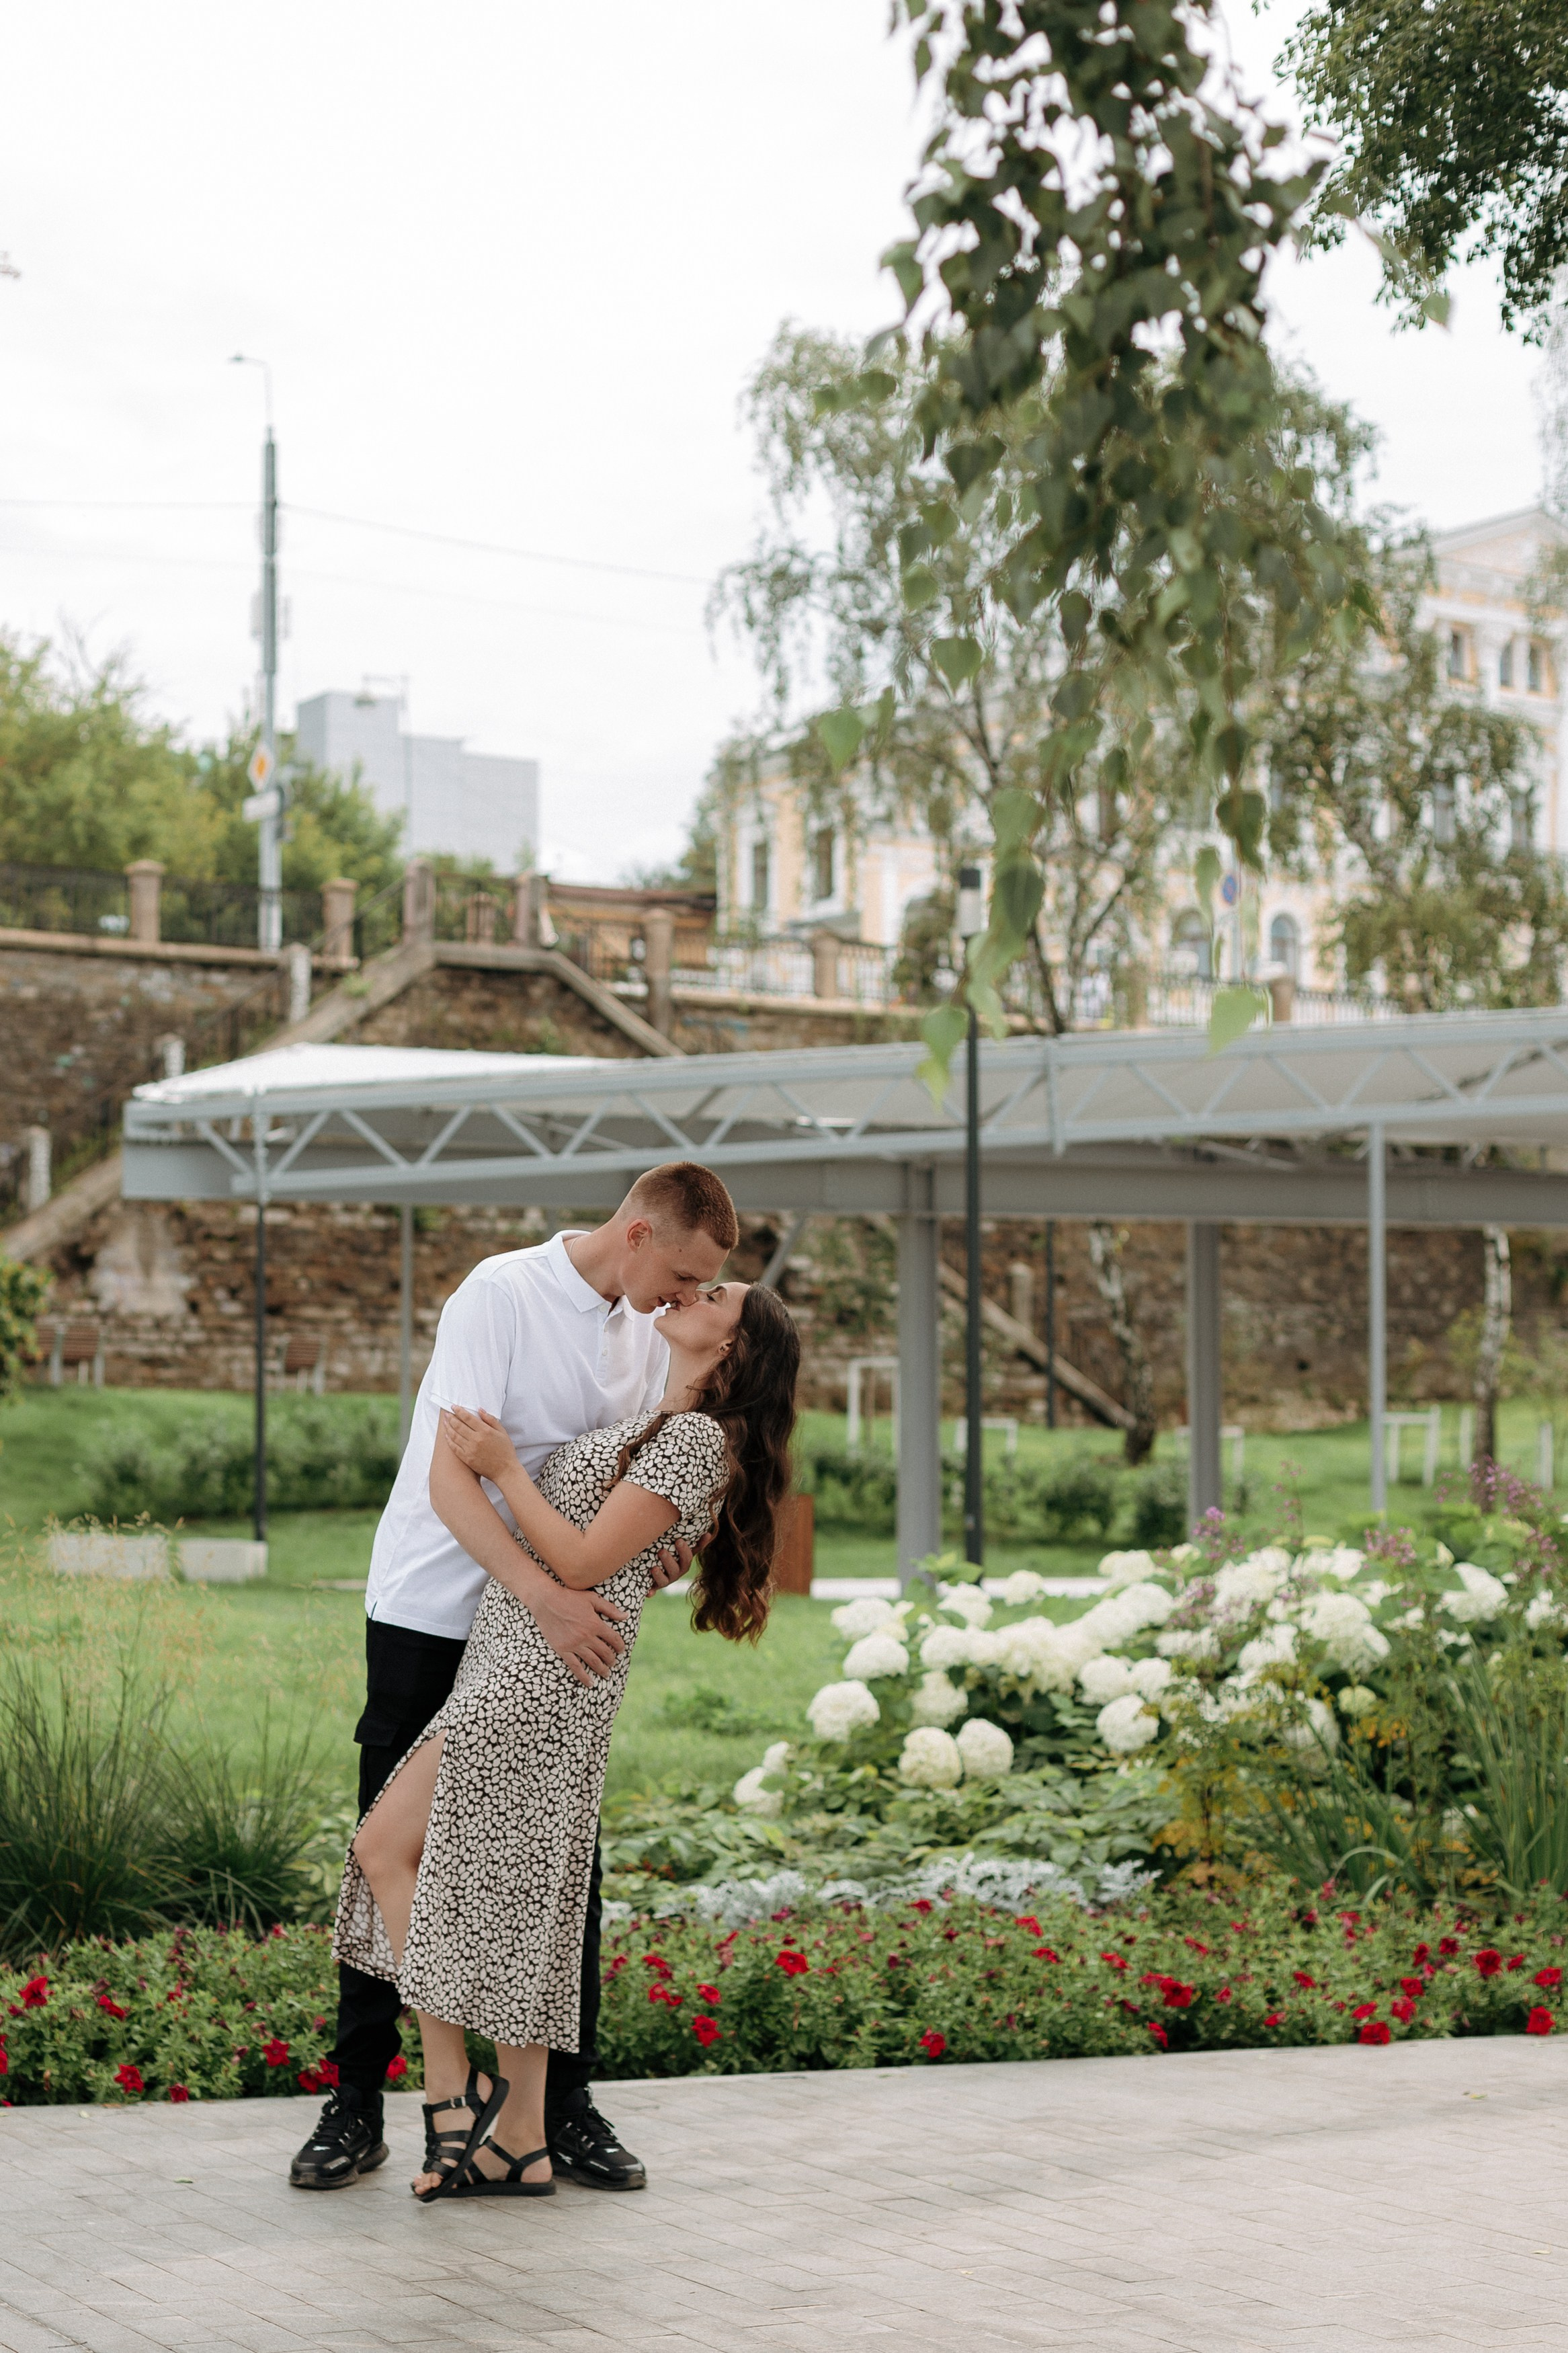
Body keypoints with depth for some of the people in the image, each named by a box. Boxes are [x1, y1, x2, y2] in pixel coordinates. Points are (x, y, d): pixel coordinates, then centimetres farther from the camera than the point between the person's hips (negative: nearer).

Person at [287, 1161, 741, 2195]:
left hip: (562, 1626, 6)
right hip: (432, 1614, -5)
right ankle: (357, 2103, 8)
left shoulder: (647, 1327, 5)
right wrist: (545, 1593, -38)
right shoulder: (501, 1295, -17)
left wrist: (661, 1540, -6)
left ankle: (566, 2100, 11)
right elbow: (452, 1481, -25)